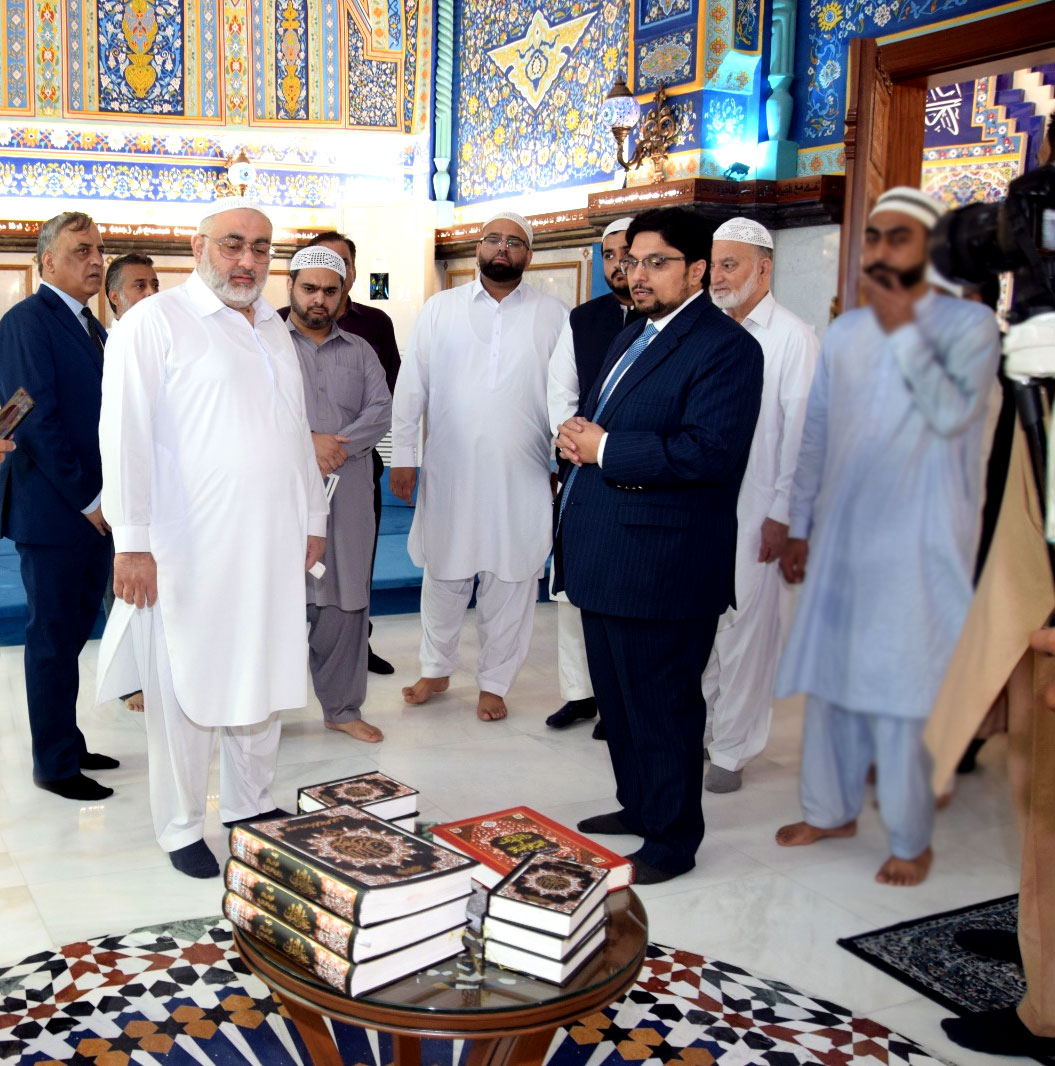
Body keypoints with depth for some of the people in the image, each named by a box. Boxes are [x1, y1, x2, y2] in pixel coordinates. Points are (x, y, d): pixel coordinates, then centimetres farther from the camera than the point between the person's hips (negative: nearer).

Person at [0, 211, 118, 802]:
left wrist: (107, 497, 6)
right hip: (53, 510, -8)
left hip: (96, 508, 8)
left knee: (74, 633, 15)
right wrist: (87, 499, -16)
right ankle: (55, 765, 14)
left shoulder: (93, 327, 16)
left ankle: (67, 742, 27)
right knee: (54, 638, 2)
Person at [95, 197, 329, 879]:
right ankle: (182, 830, 16)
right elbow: (126, 433, -11)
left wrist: (313, 518, 20)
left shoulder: (274, 329, 17)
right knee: (186, 690, 2)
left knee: (262, 679, 14)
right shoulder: (156, 322, -5)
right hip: (189, 549, -6)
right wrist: (132, 541, -16)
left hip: (272, 545, 6)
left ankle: (253, 805, 30)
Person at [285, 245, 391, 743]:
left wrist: (339, 445, -12)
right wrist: (306, 441, -16)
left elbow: (381, 411, 4)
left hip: (347, 494, 3)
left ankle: (342, 706, 17)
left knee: (345, 602, 6)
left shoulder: (359, 351, 16)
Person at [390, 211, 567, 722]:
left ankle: (494, 683, 24)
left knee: (509, 583, 7)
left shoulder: (554, 316, 3)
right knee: (443, 576, 11)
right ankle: (436, 670, 31)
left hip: (521, 478, 0)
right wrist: (402, 456, 1)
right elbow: (410, 387, 5)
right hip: (448, 472, 1)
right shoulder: (439, 309, 5)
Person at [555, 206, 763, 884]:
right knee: (617, 696, 19)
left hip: (663, 565, -9)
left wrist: (604, 450, -17)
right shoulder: (631, 339, 19)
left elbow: (709, 452, -24)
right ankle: (638, 806, 37)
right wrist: (578, 440, 1)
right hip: (605, 559, 10)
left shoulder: (725, 346, -12)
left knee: (662, 706, 1)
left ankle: (673, 840, 17)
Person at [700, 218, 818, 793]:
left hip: (753, 515, -5)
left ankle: (731, 750, 13)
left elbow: (800, 429, -9)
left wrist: (783, 514, -12)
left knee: (745, 628, 2)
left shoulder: (793, 337, -5)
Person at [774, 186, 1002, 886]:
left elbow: (952, 415, -21)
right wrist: (799, 528, 13)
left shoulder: (970, 325, -4)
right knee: (829, 676, 12)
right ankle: (832, 810, 29)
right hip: (842, 539, 5)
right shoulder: (845, 333, 10)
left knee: (902, 690, -2)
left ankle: (912, 839, 13)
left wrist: (903, 330, -18)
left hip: (918, 546, -5)